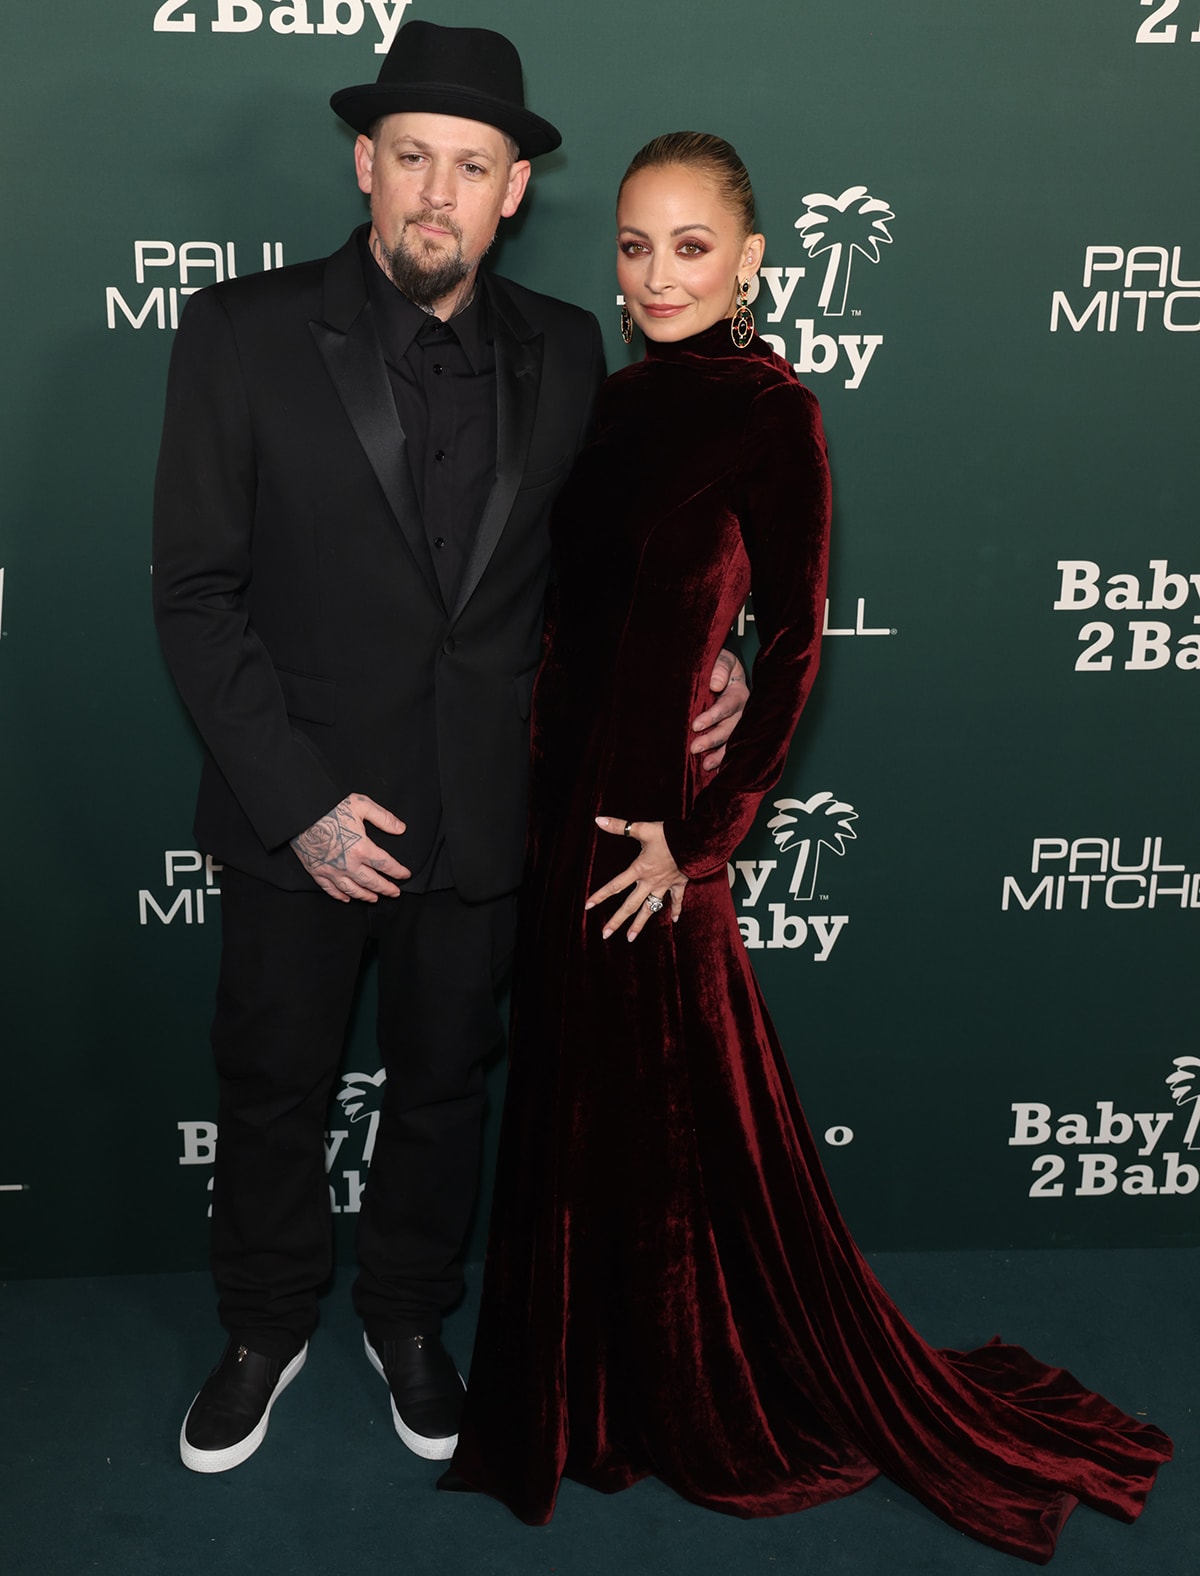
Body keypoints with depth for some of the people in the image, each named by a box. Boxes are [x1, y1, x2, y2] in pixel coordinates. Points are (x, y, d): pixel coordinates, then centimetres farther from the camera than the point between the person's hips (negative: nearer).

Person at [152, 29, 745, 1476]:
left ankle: (407, 1317, 44)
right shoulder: (241, 335, -8)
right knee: (271, 1085, 16)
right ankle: (266, 1327, 42)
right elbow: (196, 592, -10)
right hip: (296, 807, -1)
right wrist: (299, 797, -16)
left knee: (442, 1084, 19)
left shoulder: (563, 353, 0)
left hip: (481, 809, 2)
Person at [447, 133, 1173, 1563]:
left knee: (672, 1114, 8)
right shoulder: (617, 399, 9)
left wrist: (697, 836, -14)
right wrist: (540, 784, 8)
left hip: (646, 812, -7)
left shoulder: (768, 412, -11)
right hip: (564, 795, 7)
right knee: (576, 1106, 19)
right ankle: (610, 1389, 42)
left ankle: (734, 1410, 34)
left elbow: (792, 651, -13)